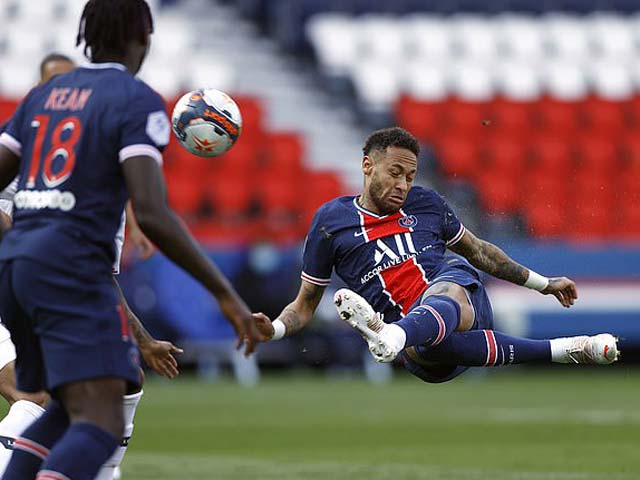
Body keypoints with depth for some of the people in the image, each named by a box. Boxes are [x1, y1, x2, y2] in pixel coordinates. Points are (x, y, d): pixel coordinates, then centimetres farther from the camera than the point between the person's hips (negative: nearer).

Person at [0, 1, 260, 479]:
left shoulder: (44, 94, 18)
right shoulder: (139, 103, -5)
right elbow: (152, 214, -17)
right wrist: (226, 294, -15)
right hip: (73, 270, -8)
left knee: (72, 412, 22)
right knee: (100, 427, -13)